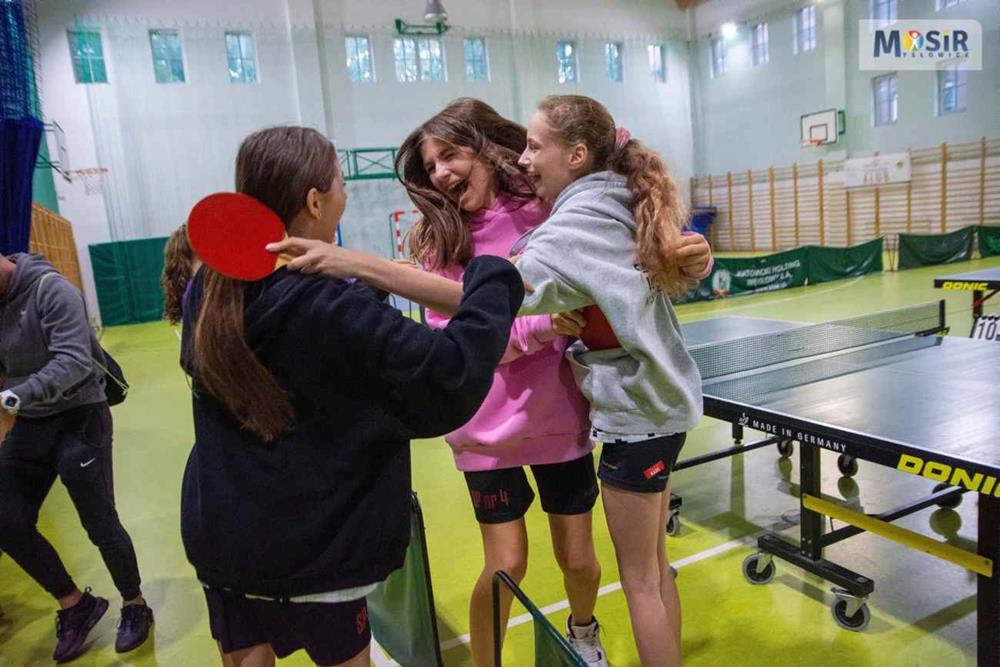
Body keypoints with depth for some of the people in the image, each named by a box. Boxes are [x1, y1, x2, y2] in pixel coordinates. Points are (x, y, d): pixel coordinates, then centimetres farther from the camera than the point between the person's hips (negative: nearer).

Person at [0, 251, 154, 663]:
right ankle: (75, 605, 24)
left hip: (79, 417, -7)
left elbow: (73, 361, -27)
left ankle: (135, 607, 25)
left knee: (100, 524, 1)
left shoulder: (51, 290, -17)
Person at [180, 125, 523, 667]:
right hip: (316, 546, -5)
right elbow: (450, 378, -30)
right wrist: (494, 278, -19)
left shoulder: (208, 289, -5)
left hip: (219, 534, 6)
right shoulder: (335, 310, -26)